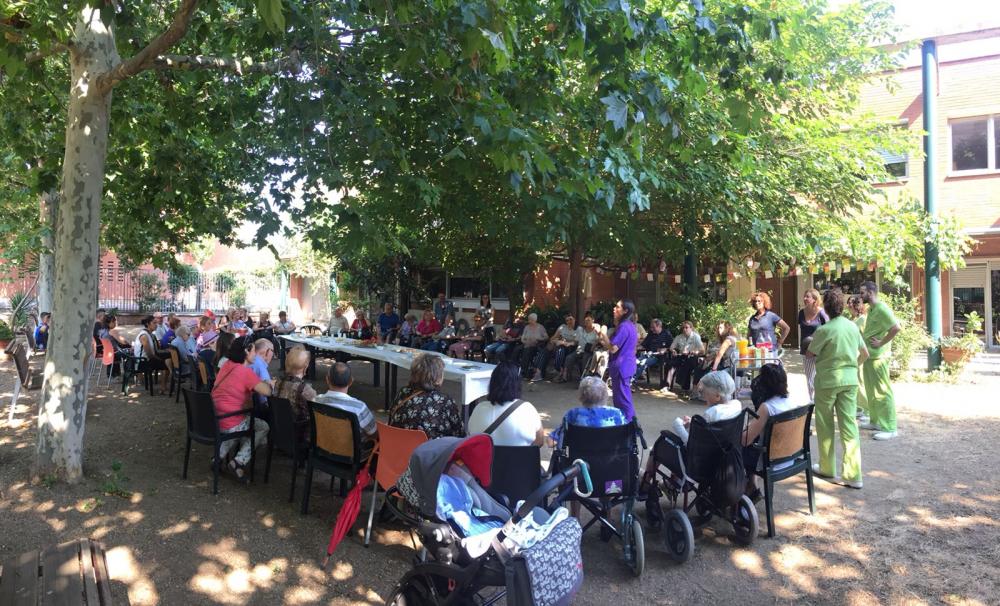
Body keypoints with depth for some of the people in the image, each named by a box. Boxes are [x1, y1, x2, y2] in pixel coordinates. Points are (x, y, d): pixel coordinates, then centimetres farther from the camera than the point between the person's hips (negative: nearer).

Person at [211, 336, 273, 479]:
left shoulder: (227, 365, 5)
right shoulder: (245, 372, -17)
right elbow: (268, 391, -21)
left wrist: (264, 383, 10)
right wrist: (270, 384, 1)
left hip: (212, 420, 7)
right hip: (229, 426, -7)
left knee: (249, 418, 33)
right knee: (263, 427, 17)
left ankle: (220, 454, 24)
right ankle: (239, 461, 5)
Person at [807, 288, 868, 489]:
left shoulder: (824, 330, -16)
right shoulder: (853, 326, 2)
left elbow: (810, 354, -5)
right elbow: (865, 353, 10)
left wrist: (813, 340, 13)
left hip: (827, 380, -5)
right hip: (850, 380, 5)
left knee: (825, 425, 11)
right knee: (849, 424, 5)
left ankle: (827, 468, 23)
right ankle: (853, 475, 5)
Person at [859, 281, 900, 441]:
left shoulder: (881, 309, -16)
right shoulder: (871, 309, 12)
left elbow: (896, 328, -25)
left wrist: (881, 343, -19)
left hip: (878, 356, -10)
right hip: (869, 355, 10)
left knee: (882, 391, -4)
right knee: (871, 390, 17)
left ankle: (889, 428, 2)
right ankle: (875, 421, 29)